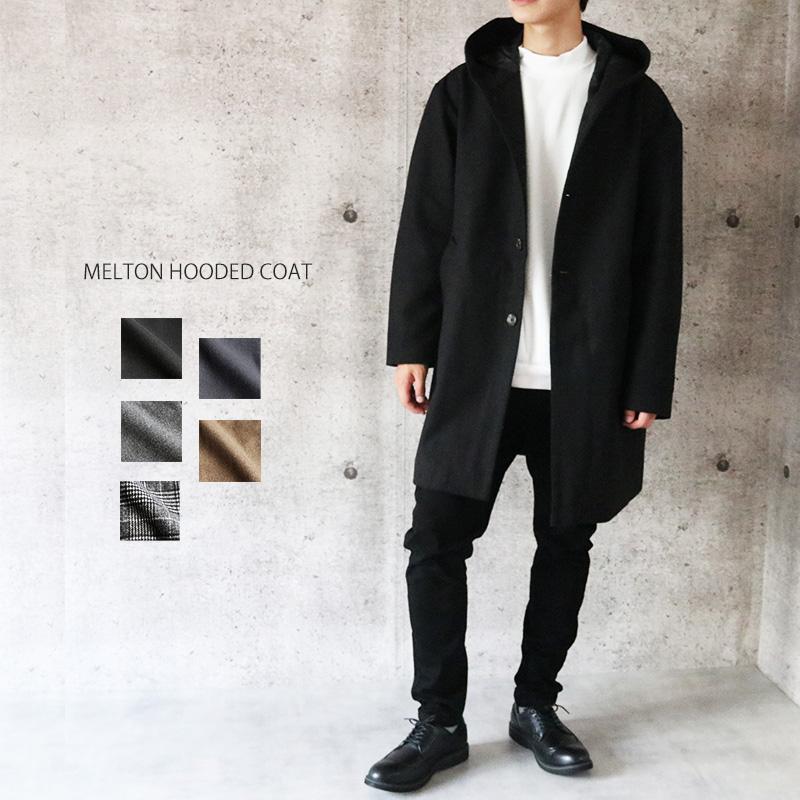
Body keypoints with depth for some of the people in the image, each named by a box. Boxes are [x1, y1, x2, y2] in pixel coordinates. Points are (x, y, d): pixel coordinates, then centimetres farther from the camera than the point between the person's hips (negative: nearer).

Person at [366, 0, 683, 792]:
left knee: (565, 541, 10)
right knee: (436, 540, -1)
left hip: (585, 376, 0)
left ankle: (536, 705, 28)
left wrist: (649, 380, -2)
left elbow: (658, 254, 2)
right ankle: (440, 721, 15)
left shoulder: (638, 102, 4)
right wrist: (410, 343, -1)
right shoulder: (463, 92, 7)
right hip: (475, 367, 0)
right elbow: (423, 227, 5)